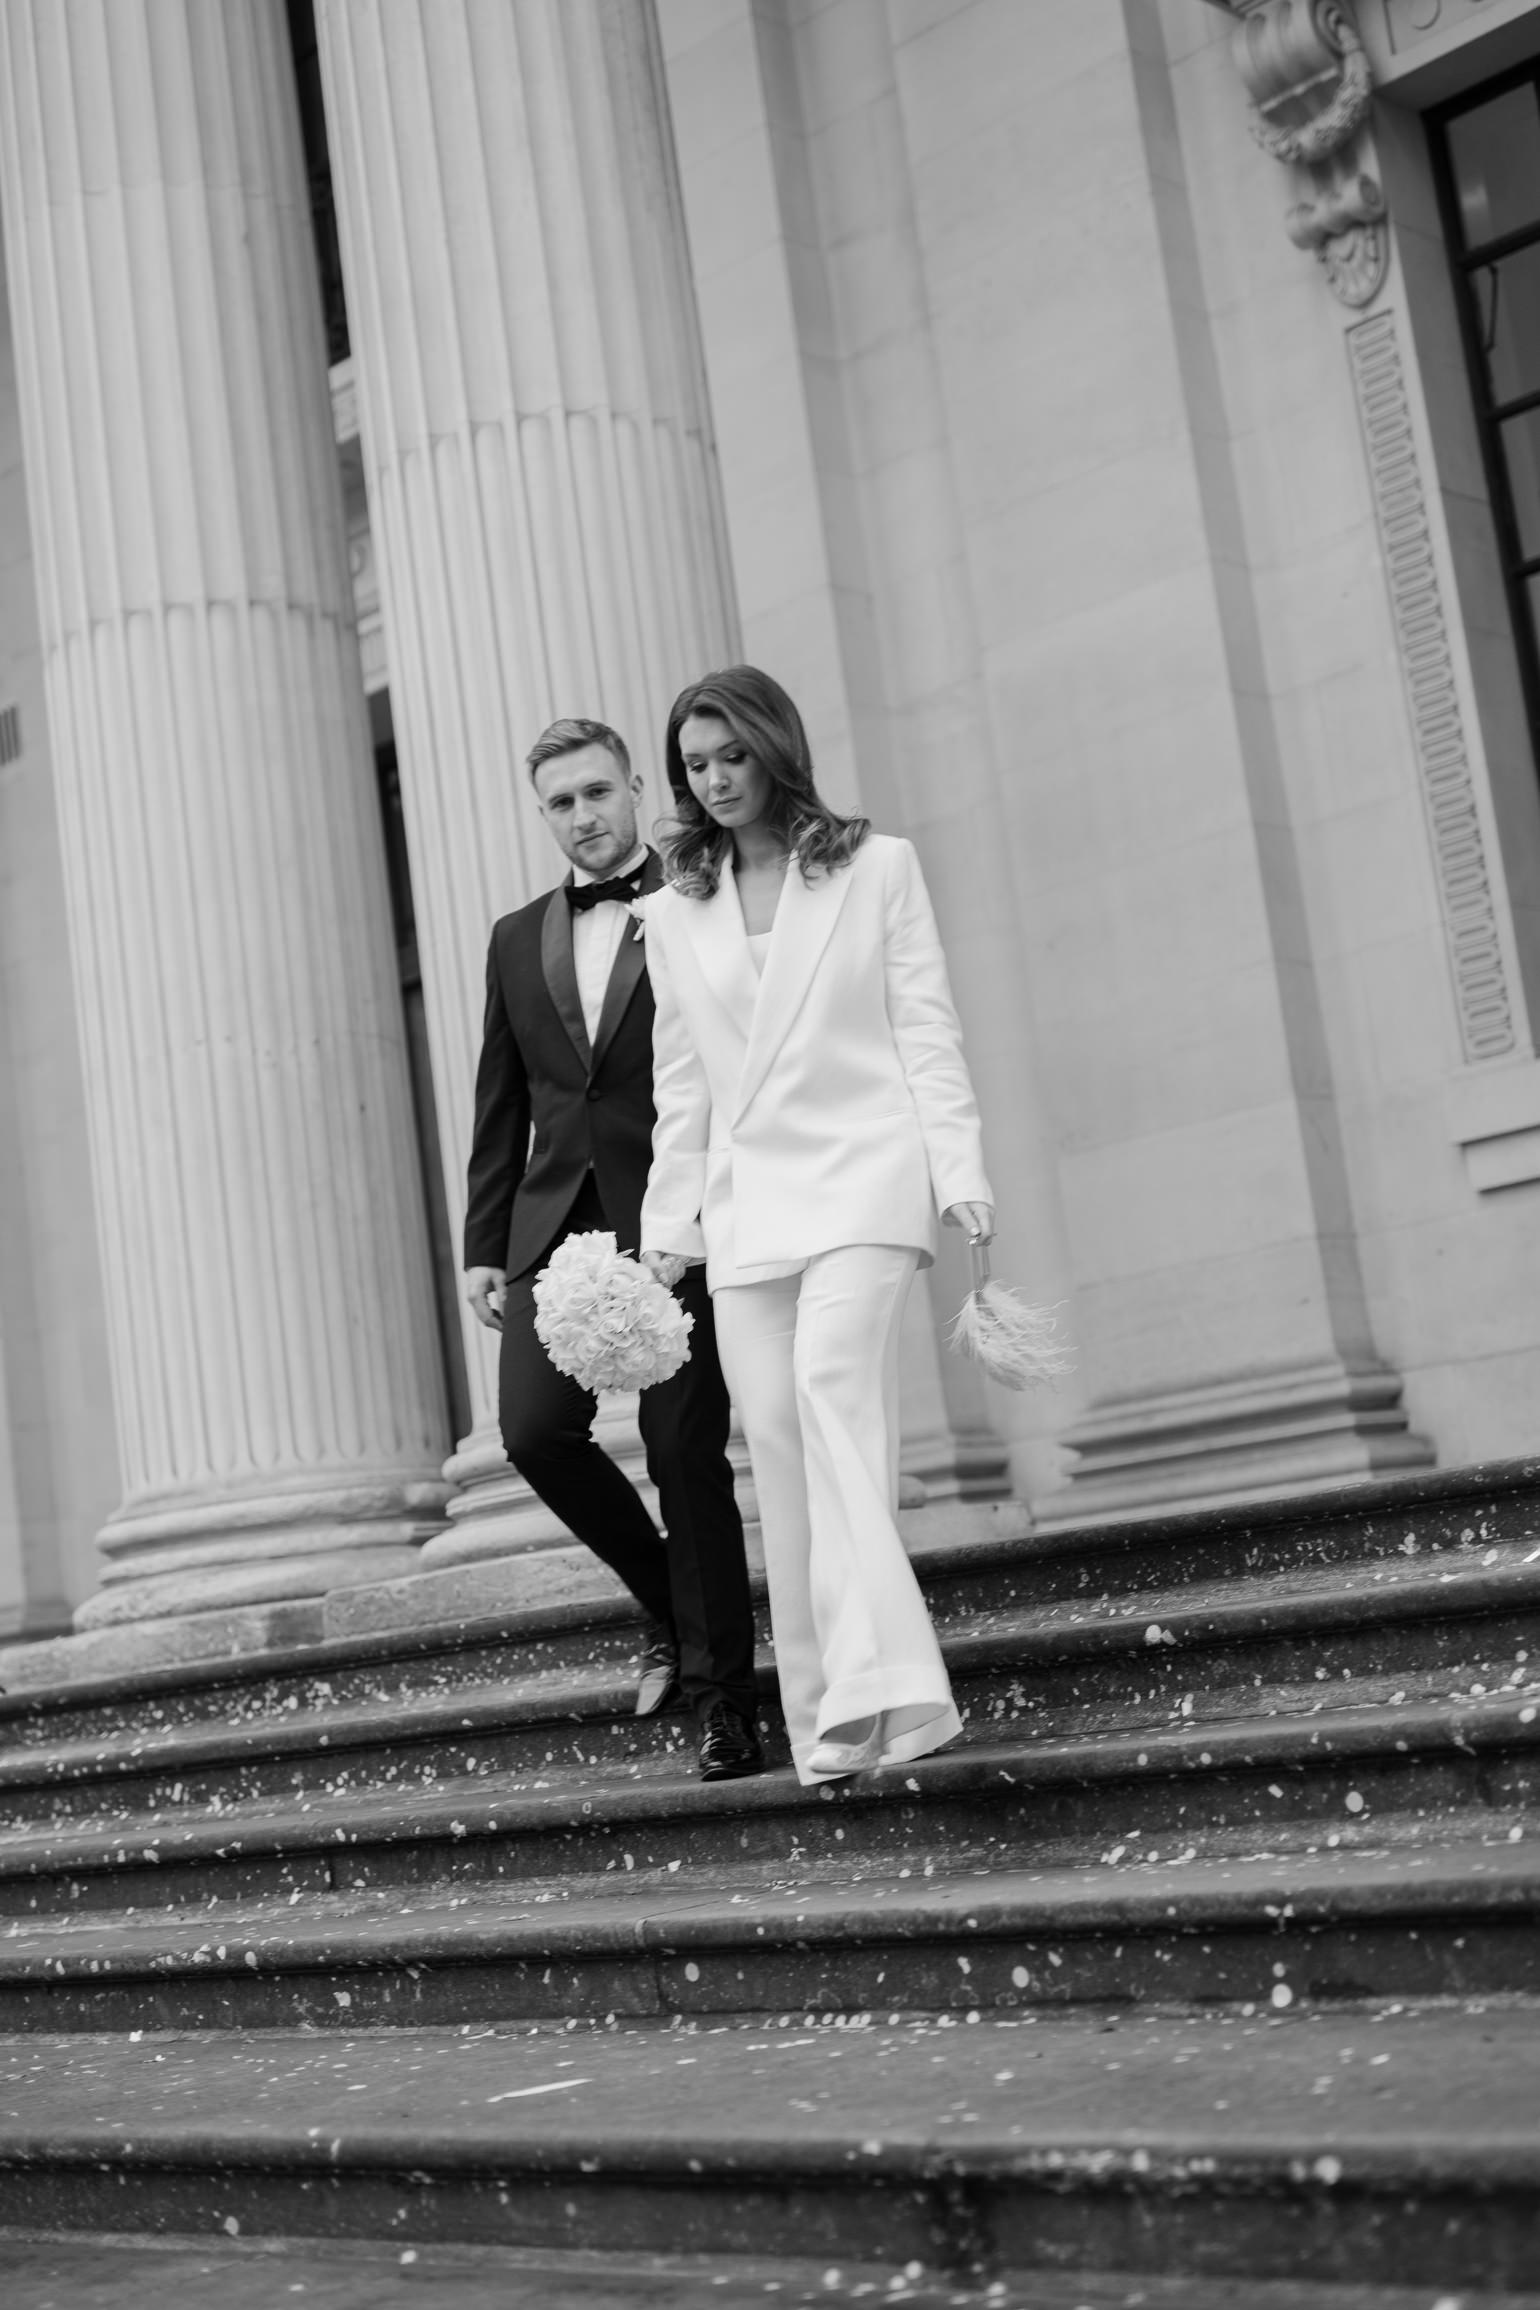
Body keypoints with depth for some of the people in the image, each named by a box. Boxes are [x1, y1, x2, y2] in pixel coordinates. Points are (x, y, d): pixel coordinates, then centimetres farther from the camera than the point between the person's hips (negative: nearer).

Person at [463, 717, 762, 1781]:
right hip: (558, 1223, 4)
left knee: (687, 1450, -4)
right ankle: (668, 1602, 15)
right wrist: (485, 1243, 10)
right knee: (537, 1428, -10)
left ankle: (723, 1698, 6)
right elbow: (503, 1105, 17)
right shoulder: (518, 941, 17)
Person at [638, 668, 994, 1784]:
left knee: (832, 1379, -25)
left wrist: (961, 1173, -5)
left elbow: (927, 1030, 4)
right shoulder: (674, 917, 16)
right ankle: (830, 1727, 0)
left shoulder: (876, 866, 9)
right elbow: (682, 1088, 17)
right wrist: (667, 1229, 11)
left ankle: (877, 1682, -31)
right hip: (746, 1206, 4)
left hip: (863, 1179, -3)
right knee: (777, 1441, -5)